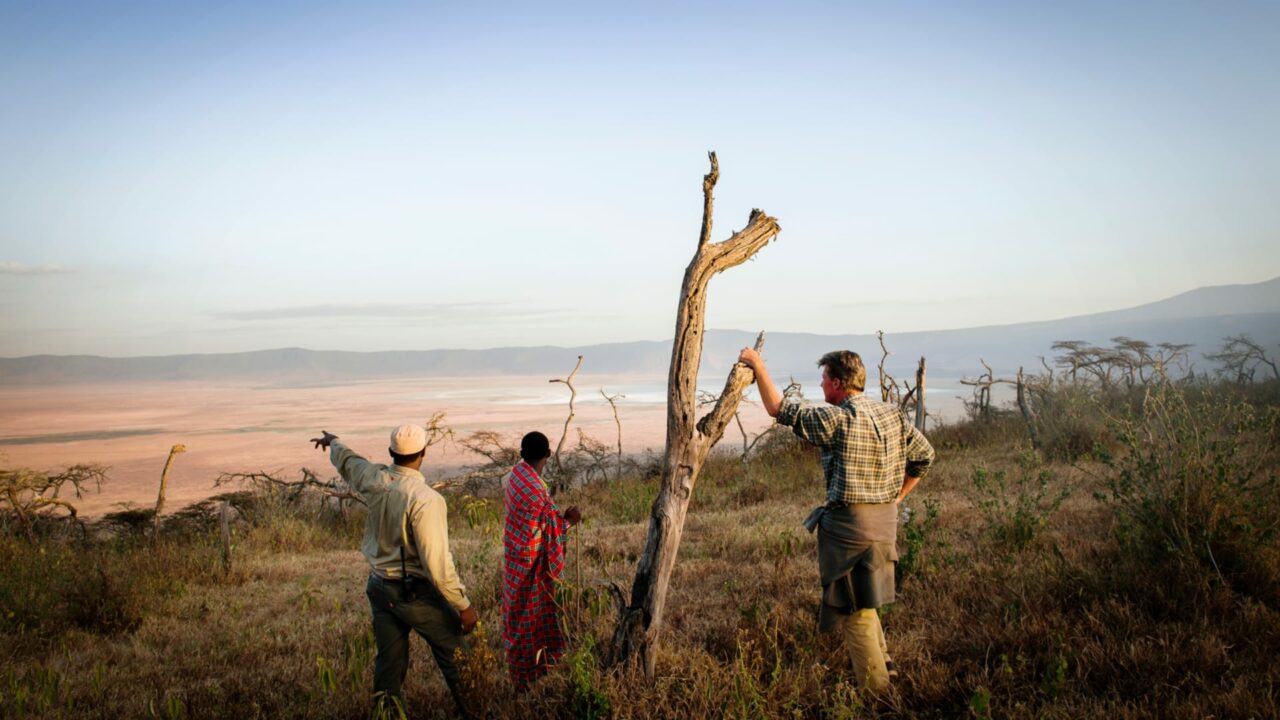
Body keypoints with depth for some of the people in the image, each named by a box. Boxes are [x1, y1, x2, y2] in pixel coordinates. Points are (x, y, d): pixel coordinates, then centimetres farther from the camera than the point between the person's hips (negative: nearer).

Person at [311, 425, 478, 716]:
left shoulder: (374, 479, -5)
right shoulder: (426, 499, -25)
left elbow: (346, 460, 20)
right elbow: (437, 562, -25)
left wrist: (333, 441, 43)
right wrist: (463, 605, -16)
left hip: (379, 588, 7)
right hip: (416, 593, -6)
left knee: (389, 662, 17)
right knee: (455, 656, 9)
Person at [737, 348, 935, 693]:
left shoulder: (837, 418, -16)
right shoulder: (893, 414, 5)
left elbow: (779, 409, -11)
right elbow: (924, 454, 13)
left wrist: (758, 365, 0)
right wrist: (896, 496, 16)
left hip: (850, 522, -8)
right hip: (886, 520, 8)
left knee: (854, 612, 2)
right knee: (863, 601, 24)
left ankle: (877, 690, 8)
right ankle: (884, 666, 29)